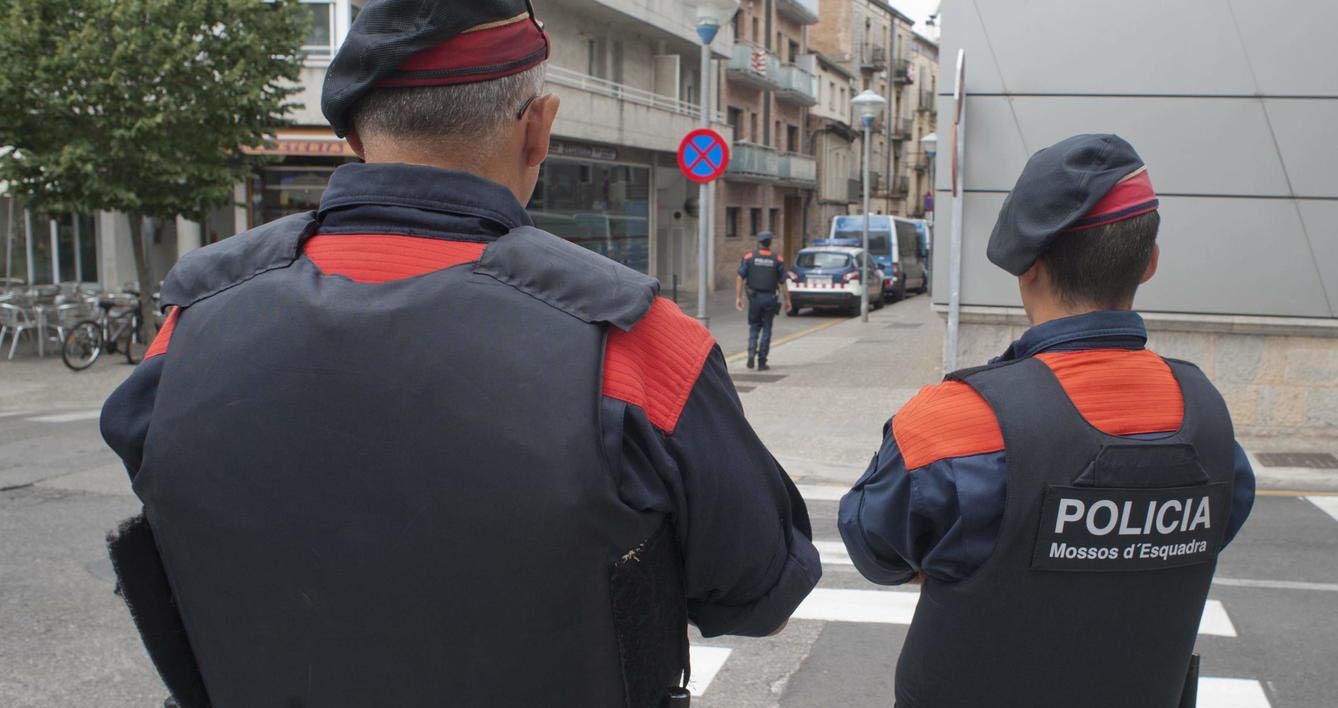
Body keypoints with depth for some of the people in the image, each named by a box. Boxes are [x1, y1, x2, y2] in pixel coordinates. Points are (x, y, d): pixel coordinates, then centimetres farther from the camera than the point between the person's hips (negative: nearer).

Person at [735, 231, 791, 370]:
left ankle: (752, 351, -8)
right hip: (770, 299, 0)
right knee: (766, 330, 8)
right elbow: (782, 282, 0)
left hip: (754, 298, 0)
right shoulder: (777, 259, 0)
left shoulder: (749, 257, 0)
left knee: (754, 327, 15)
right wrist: (787, 300, 7)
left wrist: (738, 298, -2)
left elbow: (740, 278, -5)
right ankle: (762, 362, 7)